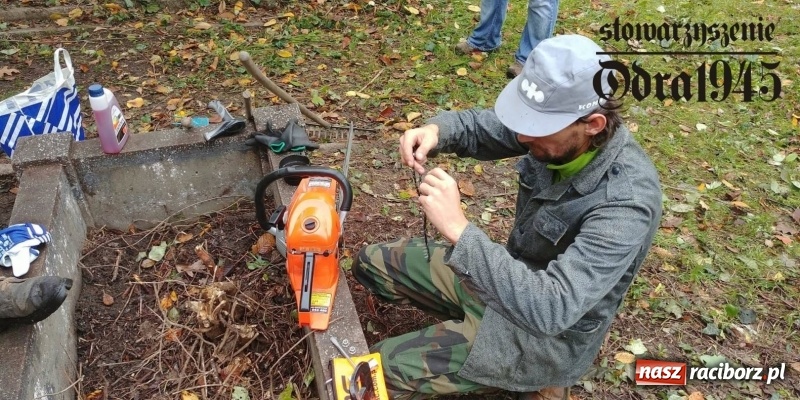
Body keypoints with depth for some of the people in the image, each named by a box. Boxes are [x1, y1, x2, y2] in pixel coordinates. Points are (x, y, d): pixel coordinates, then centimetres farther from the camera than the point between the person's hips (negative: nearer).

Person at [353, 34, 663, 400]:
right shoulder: (556, 129, -15)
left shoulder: (625, 202, -35)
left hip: (548, 334, -7)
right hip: (512, 275, 7)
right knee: (372, 263, 7)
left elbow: (551, 309, -42)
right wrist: (435, 130, -23)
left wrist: (459, 230, -43)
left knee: (383, 367, -13)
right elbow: (479, 127, 0)